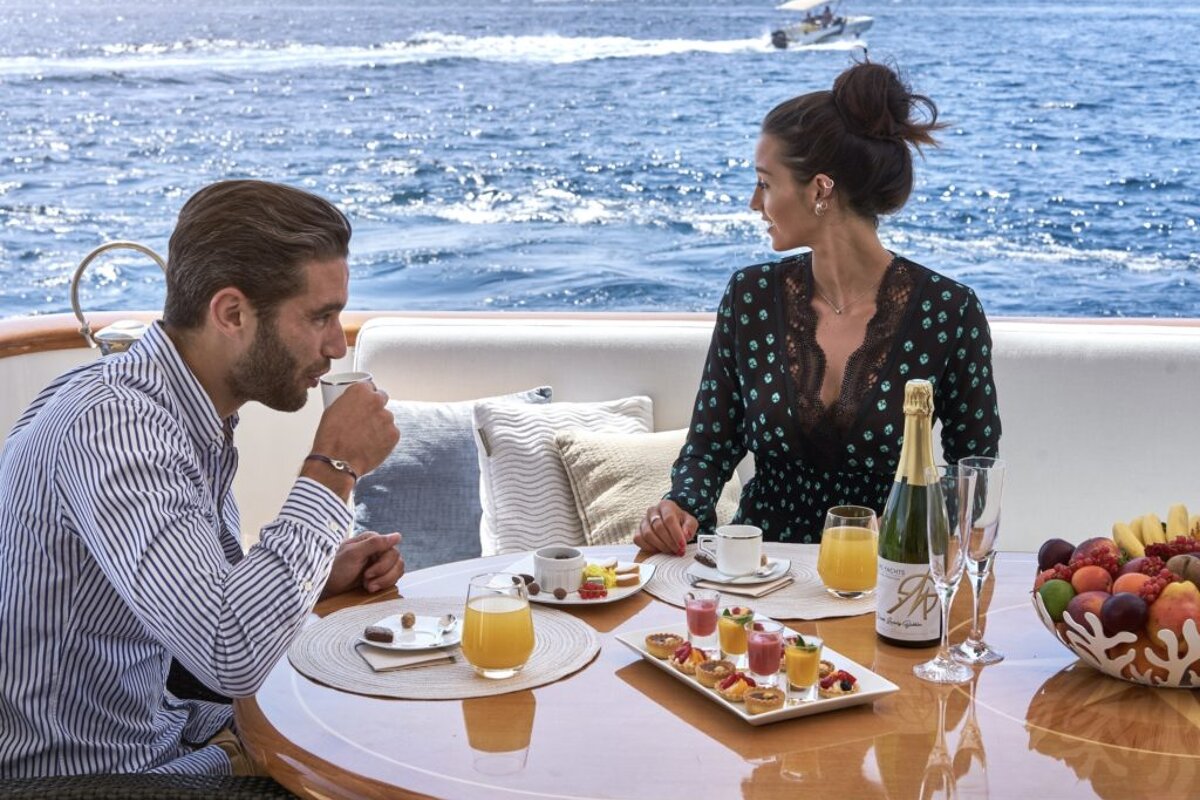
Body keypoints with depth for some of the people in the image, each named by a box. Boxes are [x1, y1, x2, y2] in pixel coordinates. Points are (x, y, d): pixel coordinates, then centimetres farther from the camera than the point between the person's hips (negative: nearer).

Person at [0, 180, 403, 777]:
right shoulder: (110, 425, -27)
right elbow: (232, 656, -35)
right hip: (78, 769, -8)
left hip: (161, 726, 8)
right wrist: (333, 469, -25)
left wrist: (322, 577, -5)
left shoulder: (194, 413, 2)